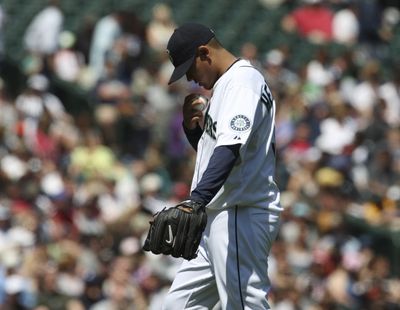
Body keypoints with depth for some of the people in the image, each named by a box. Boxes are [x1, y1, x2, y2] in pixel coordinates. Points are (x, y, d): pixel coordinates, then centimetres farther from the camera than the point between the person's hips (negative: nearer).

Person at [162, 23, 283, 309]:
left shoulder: (244, 82, -12)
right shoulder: (222, 87, 21)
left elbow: (230, 149, -29)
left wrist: (197, 200, -41)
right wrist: (192, 125, 9)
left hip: (242, 217, -11)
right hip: (218, 219, 11)